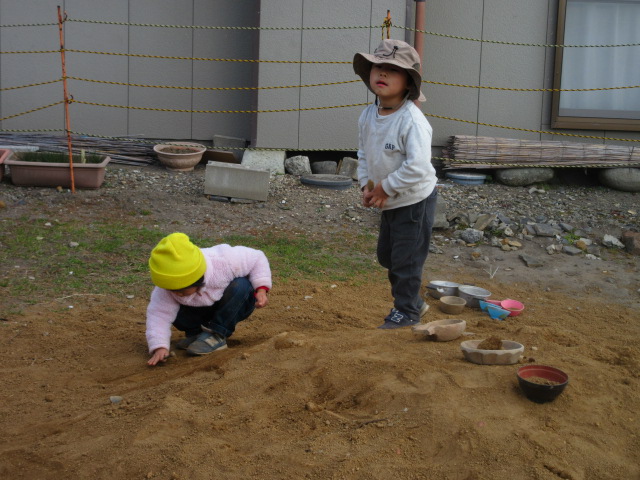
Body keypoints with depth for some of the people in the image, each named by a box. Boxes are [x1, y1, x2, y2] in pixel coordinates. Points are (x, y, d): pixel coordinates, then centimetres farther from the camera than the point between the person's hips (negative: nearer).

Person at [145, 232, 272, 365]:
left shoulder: (224, 261, -36)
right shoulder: (168, 285, -29)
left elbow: (256, 259, -21)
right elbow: (159, 315, -31)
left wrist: (261, 289, -30)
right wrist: (159, 347, -45)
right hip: (204, 312, 1)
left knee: (240, 286, -35)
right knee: (177, 313, -28)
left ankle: (217, 335, -22)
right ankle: (197, 332, 2)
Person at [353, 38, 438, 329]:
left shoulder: (412, 120, -26)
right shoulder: (368, 116, -1)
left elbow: (418, 167, -32)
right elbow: (363, 153, 13)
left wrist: (385, 188, -23)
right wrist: (366, 185, -2)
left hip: (415, 201, -8)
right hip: (389, 203, 9)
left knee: (406, 258, 2)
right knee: (386, 256, 19)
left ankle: (406, 311, 22)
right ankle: (413, 301, 38)